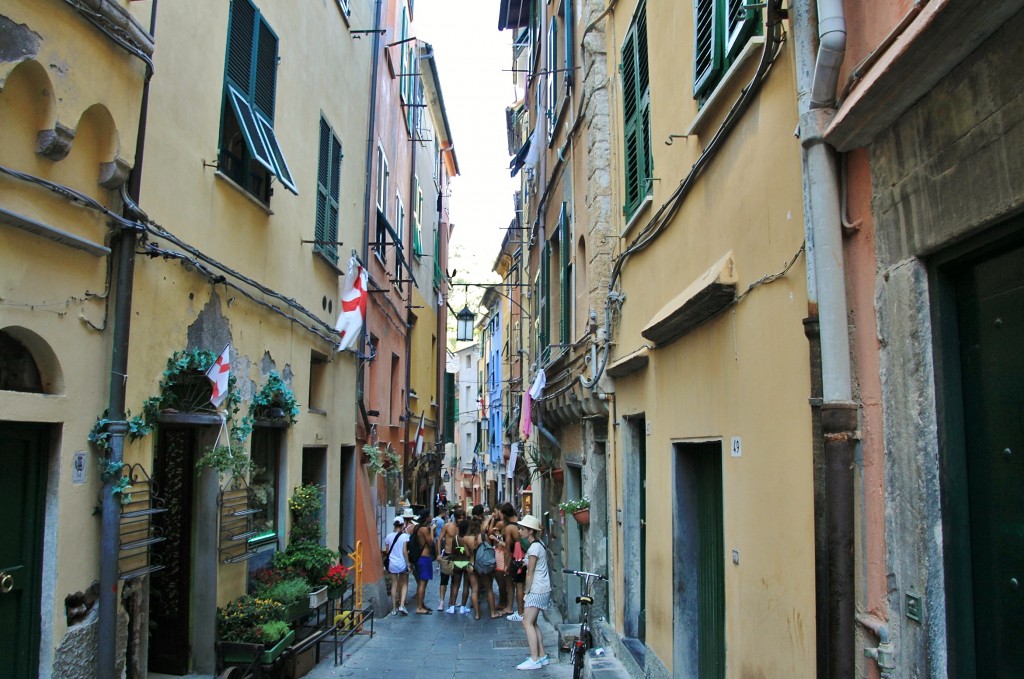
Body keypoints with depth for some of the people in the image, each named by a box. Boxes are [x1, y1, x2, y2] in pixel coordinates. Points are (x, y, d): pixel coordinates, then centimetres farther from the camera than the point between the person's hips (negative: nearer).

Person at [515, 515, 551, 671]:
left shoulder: (534, 548, -17)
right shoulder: (539, 544, 11)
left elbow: (530, 573, -15)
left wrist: (527, 591, -7)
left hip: (537, 590, -10)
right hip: (542, 588, 10)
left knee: (527, 622, -9)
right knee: (532, 623, 14)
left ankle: (534, 659, -10)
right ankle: (542, 656, 17)